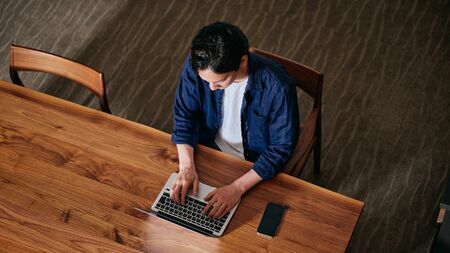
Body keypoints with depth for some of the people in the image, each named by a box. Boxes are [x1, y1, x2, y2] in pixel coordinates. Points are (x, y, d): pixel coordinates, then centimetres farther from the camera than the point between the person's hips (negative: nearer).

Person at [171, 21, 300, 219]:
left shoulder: (277, 86, -34)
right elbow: (184, 114, -9)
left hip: (255, 164, -3)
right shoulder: (195, 66, -24)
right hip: (210, 149, 4)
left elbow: (281, 149, -23)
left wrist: (238, 187, -31)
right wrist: (186, 167, -22)